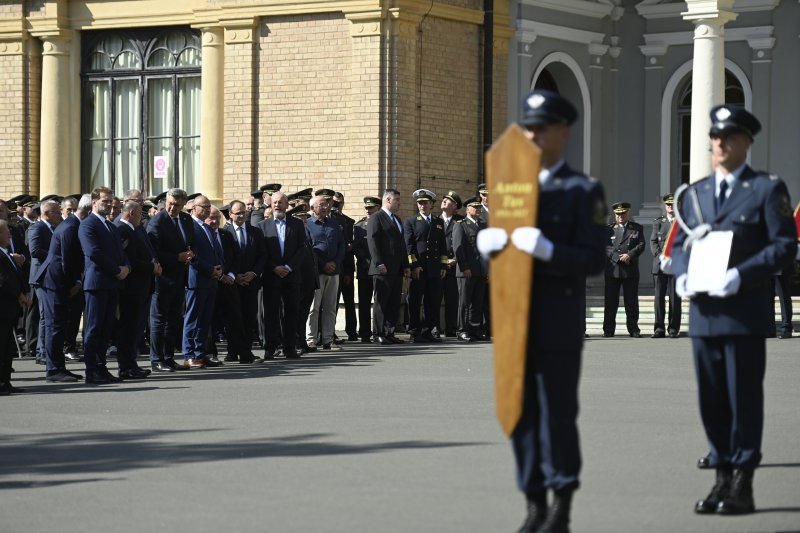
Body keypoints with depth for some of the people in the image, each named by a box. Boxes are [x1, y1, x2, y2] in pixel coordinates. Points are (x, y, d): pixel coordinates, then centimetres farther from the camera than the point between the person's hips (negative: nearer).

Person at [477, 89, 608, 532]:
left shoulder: (583, 191, -1)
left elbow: (593, 260, -8)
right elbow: (492, 254, 18)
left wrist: (548, 251, -24)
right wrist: (488, 243, -6)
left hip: (559, 327, -5)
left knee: (557, 414, -2)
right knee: (521, 414, 6)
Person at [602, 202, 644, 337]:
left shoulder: (637, 228, 11)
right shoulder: (609, 229, 10)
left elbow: (641, 245, 1)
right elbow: (606, 247, 0)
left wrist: (629, 255, -15)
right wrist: (618, 257, -13)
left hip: (631, 270, 0)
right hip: (612, 270, 0)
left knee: (631, 301, 2)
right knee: (610, 301, 0)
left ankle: (633, 329, 6)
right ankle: (608, 329, 4)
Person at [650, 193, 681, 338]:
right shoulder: (658, 222, 14)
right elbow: (653, 242, 9)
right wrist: (661, 257, -7)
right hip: (660, 265, 2)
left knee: (675, 298, -2)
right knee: (659, 297, -1)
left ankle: (673, 329, 3)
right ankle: (659, 329, 3)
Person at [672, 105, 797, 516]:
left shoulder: (767, 189, 0)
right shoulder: (695, 193, 16)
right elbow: (680, 244, 19)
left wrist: (741, 275, -18)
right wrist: (681, 275, -3)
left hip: (745, 312, -5)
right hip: (703, 312, 5)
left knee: (744, 399, -2)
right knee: (712, 400, 8)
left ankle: (743, 486, 4)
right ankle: (723, 478, 18)